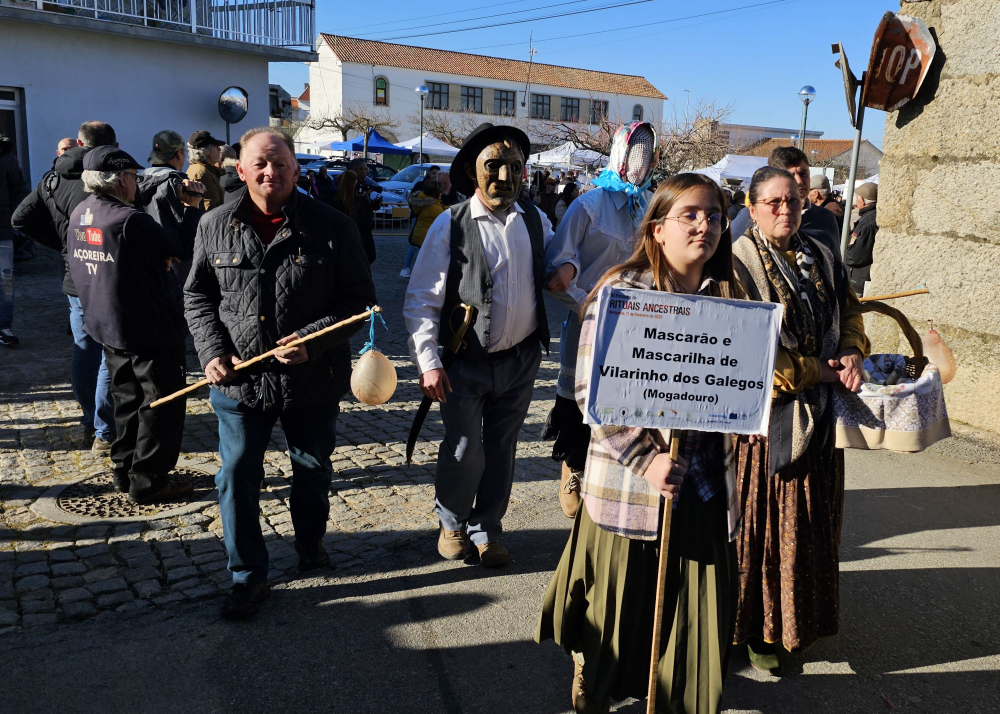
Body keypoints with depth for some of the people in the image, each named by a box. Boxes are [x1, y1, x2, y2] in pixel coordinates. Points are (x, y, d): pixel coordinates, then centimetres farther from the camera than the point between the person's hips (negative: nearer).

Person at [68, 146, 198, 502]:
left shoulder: (79, 213, 4)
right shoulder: (130, 220, -22)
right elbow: (180, 247, -11)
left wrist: (157, 259, 7)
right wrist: (192, 207, 2)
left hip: (107, 326, 9)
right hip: (150, 328, -8)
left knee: (128, 399, 21)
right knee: (162, 404, 4)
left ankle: (124, 472, 31)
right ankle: (148, 483, 8)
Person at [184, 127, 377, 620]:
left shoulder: (333, 227, -8)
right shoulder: (215, 226, 0)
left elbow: (359, 299, -5)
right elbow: (197, 297, 10)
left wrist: (314, 340, -18)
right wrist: (212, 351, -5)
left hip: (314, 381, -1)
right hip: (239, 381, 1)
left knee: (313, 469, 18)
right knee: (237, 477, 7)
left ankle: (310, 543, 45)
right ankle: (248, 576, 26)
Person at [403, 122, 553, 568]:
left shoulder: (534, 220, 5)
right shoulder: (451, 225, -9)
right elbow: (421, 300, -10)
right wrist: (428, 362, -17)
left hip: (521, 360, 4)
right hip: (466, 363, -3)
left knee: (501, 449, 12)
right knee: (463, 451, -4)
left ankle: (486, 531, 33)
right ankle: (452, 522, 27)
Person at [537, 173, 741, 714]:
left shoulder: (727, 297, 7)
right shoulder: (621, 291, -9)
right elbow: (591, 393, -13)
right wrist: (645, 459, -20)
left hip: (704, 486, 5)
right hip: (631, 487, -4)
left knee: (695, 612, 13)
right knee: (612, 611, 11)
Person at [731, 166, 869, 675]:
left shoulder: (822, 259, 11)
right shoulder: (738, 263, -10)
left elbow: (850, 311, 18)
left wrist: (852, 354, -4)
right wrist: (819, 373, -12)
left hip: (818, 415, 6)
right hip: (764, 411, -6)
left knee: (811, 523, 13)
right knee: (762, 522, 2)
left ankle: (797, 621, 30)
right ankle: (755, 627, 17)